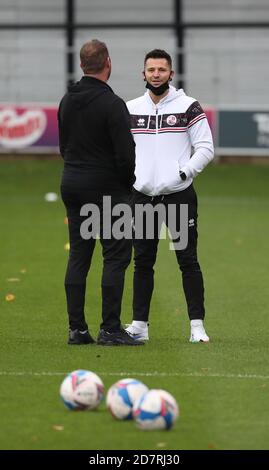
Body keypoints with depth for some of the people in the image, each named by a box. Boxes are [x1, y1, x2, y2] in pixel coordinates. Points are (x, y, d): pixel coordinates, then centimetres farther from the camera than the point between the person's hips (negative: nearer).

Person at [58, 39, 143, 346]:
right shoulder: (111, 104, -15)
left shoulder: (67, 101, 9)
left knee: (78, 256, 9)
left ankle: (77, 329, 6)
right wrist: (128, 182, 0)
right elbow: (125, 152, -18)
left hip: (72, 186, 7)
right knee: (116, 256, -2)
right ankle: (110, 329, -6)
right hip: (106, 188, -7)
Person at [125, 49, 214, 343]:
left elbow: (205, 148, -2)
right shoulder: (130, 109, 8)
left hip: (179, 195, -3)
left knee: (188, 260, -3)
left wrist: (184, 173, -14)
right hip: (142, 196, 3)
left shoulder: (188, 107, -2)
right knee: (142, 261, 7)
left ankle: (197, 326, 0)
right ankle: (139, 324, 13)